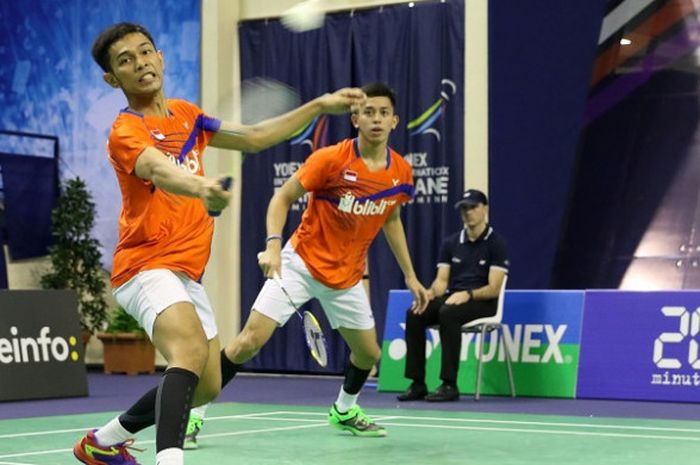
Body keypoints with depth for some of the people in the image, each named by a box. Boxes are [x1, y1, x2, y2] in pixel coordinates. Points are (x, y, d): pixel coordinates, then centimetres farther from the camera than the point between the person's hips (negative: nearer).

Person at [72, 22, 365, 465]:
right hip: (147, 265, -8)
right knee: (191, 351, -34)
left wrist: (320, 105, 15)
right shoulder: (126, 130, -13)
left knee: (207, 386, 15)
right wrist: (201, 188, -56)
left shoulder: (186, 115, 11)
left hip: (187, 273, 9)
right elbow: (160, 172, -34)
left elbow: (254, 137, 18)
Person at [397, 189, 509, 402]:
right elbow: (441, 281, 7)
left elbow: (494, 288, -10)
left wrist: (467, 294, -27)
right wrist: (429, 294, -16)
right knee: (414, 314, -22)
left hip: (482, 302, -5)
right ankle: (418, 384, -20)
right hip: (451, 298, 5)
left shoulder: (495, 243, -4)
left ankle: (449, 385, -34)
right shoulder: (450, 243, 12)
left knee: (448, 313, -36)